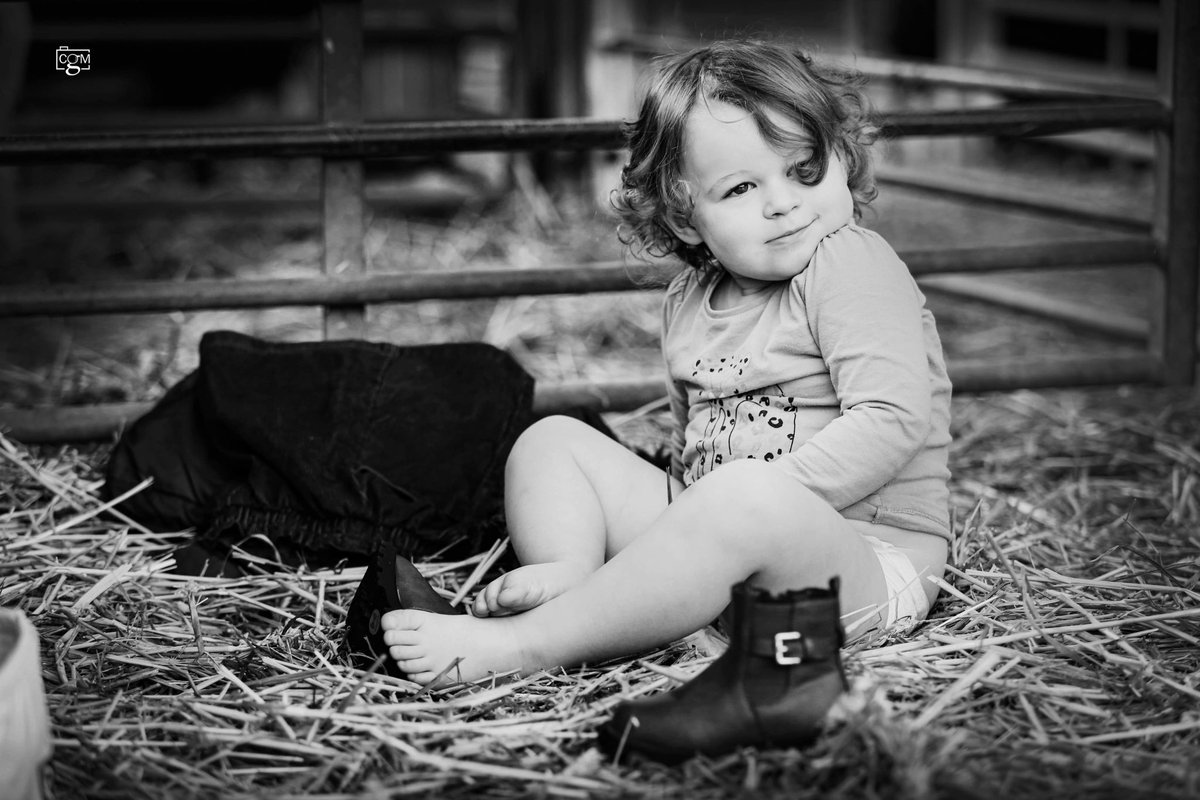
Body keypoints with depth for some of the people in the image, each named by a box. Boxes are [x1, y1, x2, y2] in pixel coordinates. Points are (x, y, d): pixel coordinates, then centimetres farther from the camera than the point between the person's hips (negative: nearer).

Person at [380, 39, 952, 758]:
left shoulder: (851, 263, -11)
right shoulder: (690, 302, 12)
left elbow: (892, 421, -23)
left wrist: (760, 500, -25)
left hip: (867, 557, -8)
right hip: (720, 546, 8)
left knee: (742, 503, -40)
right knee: (553, 441, 5)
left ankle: (521, 645, -37)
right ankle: (570, 581, -22)